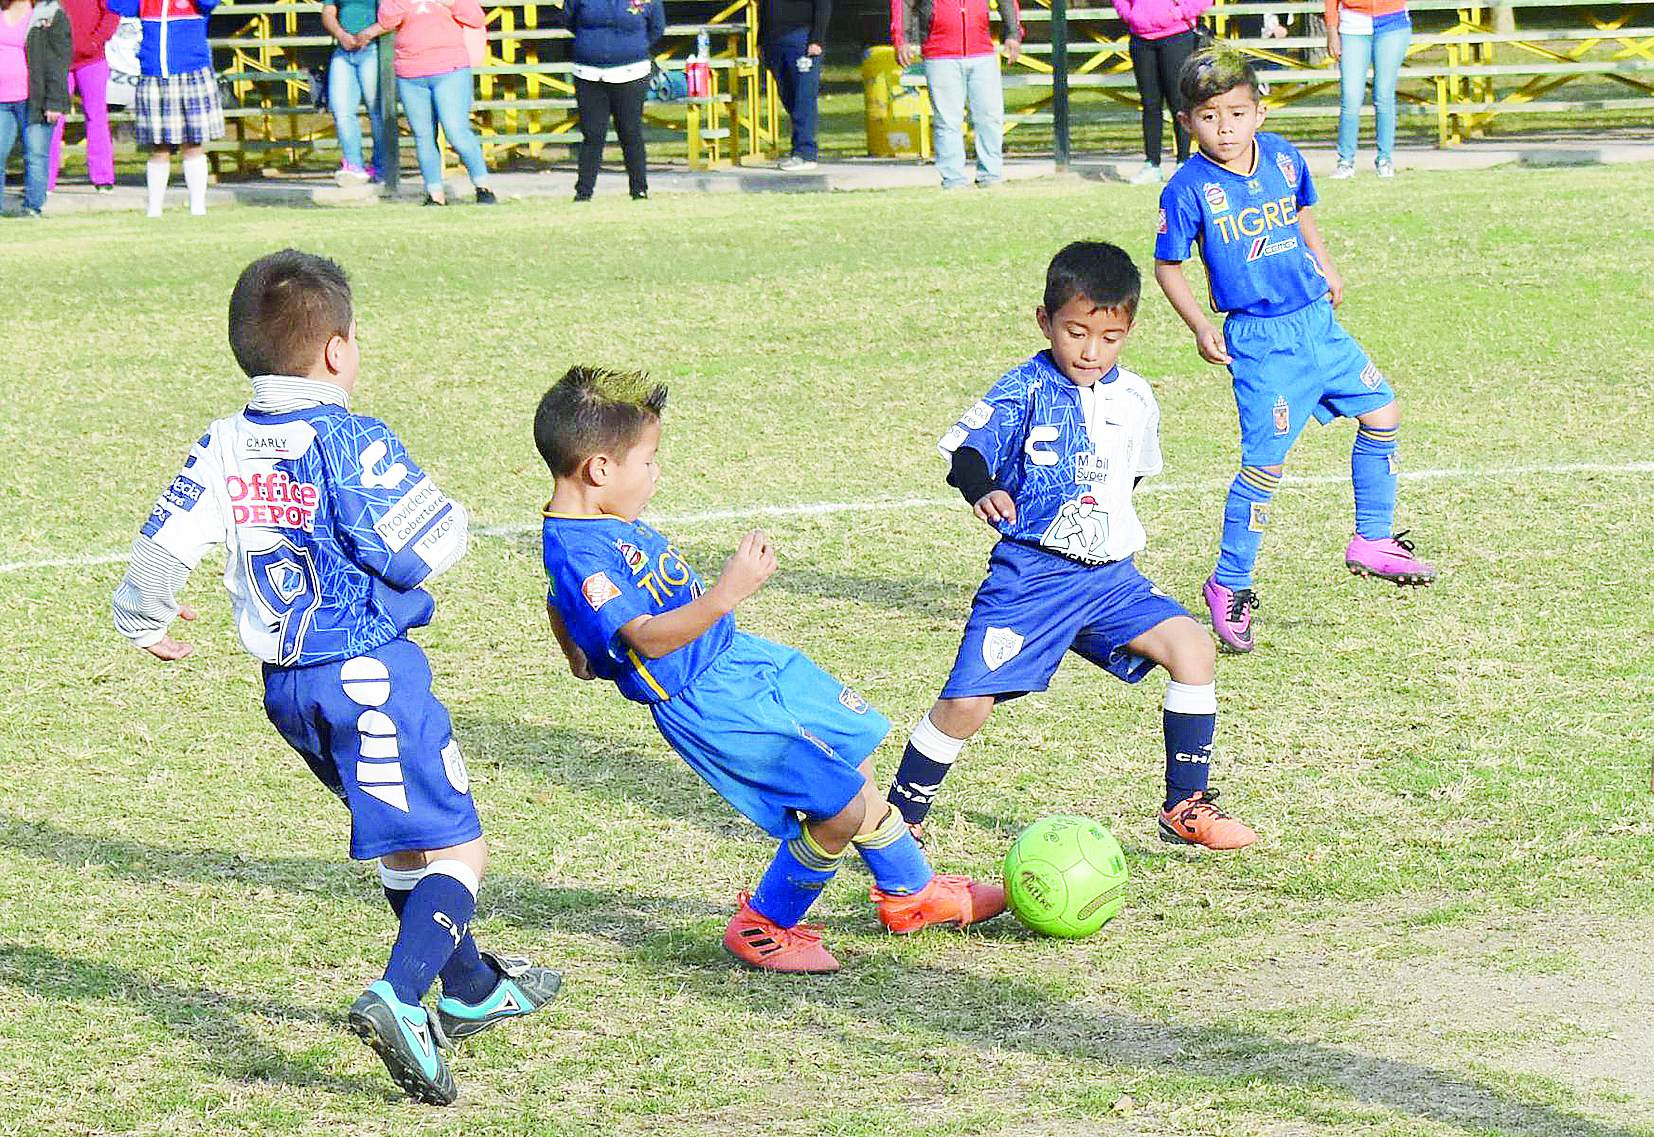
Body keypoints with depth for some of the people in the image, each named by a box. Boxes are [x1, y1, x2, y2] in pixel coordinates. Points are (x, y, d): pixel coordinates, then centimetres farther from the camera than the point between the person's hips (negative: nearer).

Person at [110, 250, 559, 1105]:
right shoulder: (353, 446, -16)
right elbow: (427, 550, -13)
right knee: (456, 850, -5)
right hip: (371, 672, -7)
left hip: (286, 685, 7)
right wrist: (442, 509, 8)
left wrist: (144, 622, 19)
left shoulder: (224, 449, 1)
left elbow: (164, 544, 1)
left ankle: (471, 990, 39)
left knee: (400, 837, 24)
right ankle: (400, 996, -28)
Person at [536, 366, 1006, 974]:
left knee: (854, 757, 22)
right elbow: (644, 636, -36)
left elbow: (564, 601, 23)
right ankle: (763, 929, 11)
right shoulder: (577, 553, -27)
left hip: (733, 653, 11)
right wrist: (725, 594, -45)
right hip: (708, 704, -11)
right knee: (847, 809, -10)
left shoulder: (601, 520, 5)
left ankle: (910, 892, 43)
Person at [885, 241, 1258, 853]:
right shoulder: (1026, 389, -9)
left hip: (1110, 575, 5)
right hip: (1029, 577, -5)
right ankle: (898, 821, 9)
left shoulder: (1135, 399, 8)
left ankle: (1185, 807, -1)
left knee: (1193, 648, -12)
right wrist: (983, 490, -39)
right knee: (965, 704, -12)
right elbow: (966, 450, -20)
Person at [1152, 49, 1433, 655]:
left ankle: (1371, 542, 26)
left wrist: (1326, 269, 17)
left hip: (1317, 323, 6)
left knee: (1382, 413, 11)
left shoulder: (1282, 157, 2)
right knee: (1265, 463, -10)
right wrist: (1200, 326, -15)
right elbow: (1167, 266, -6)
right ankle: (1228, 586, 4)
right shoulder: (1189, 189, -14)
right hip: (1260, 340, -6)